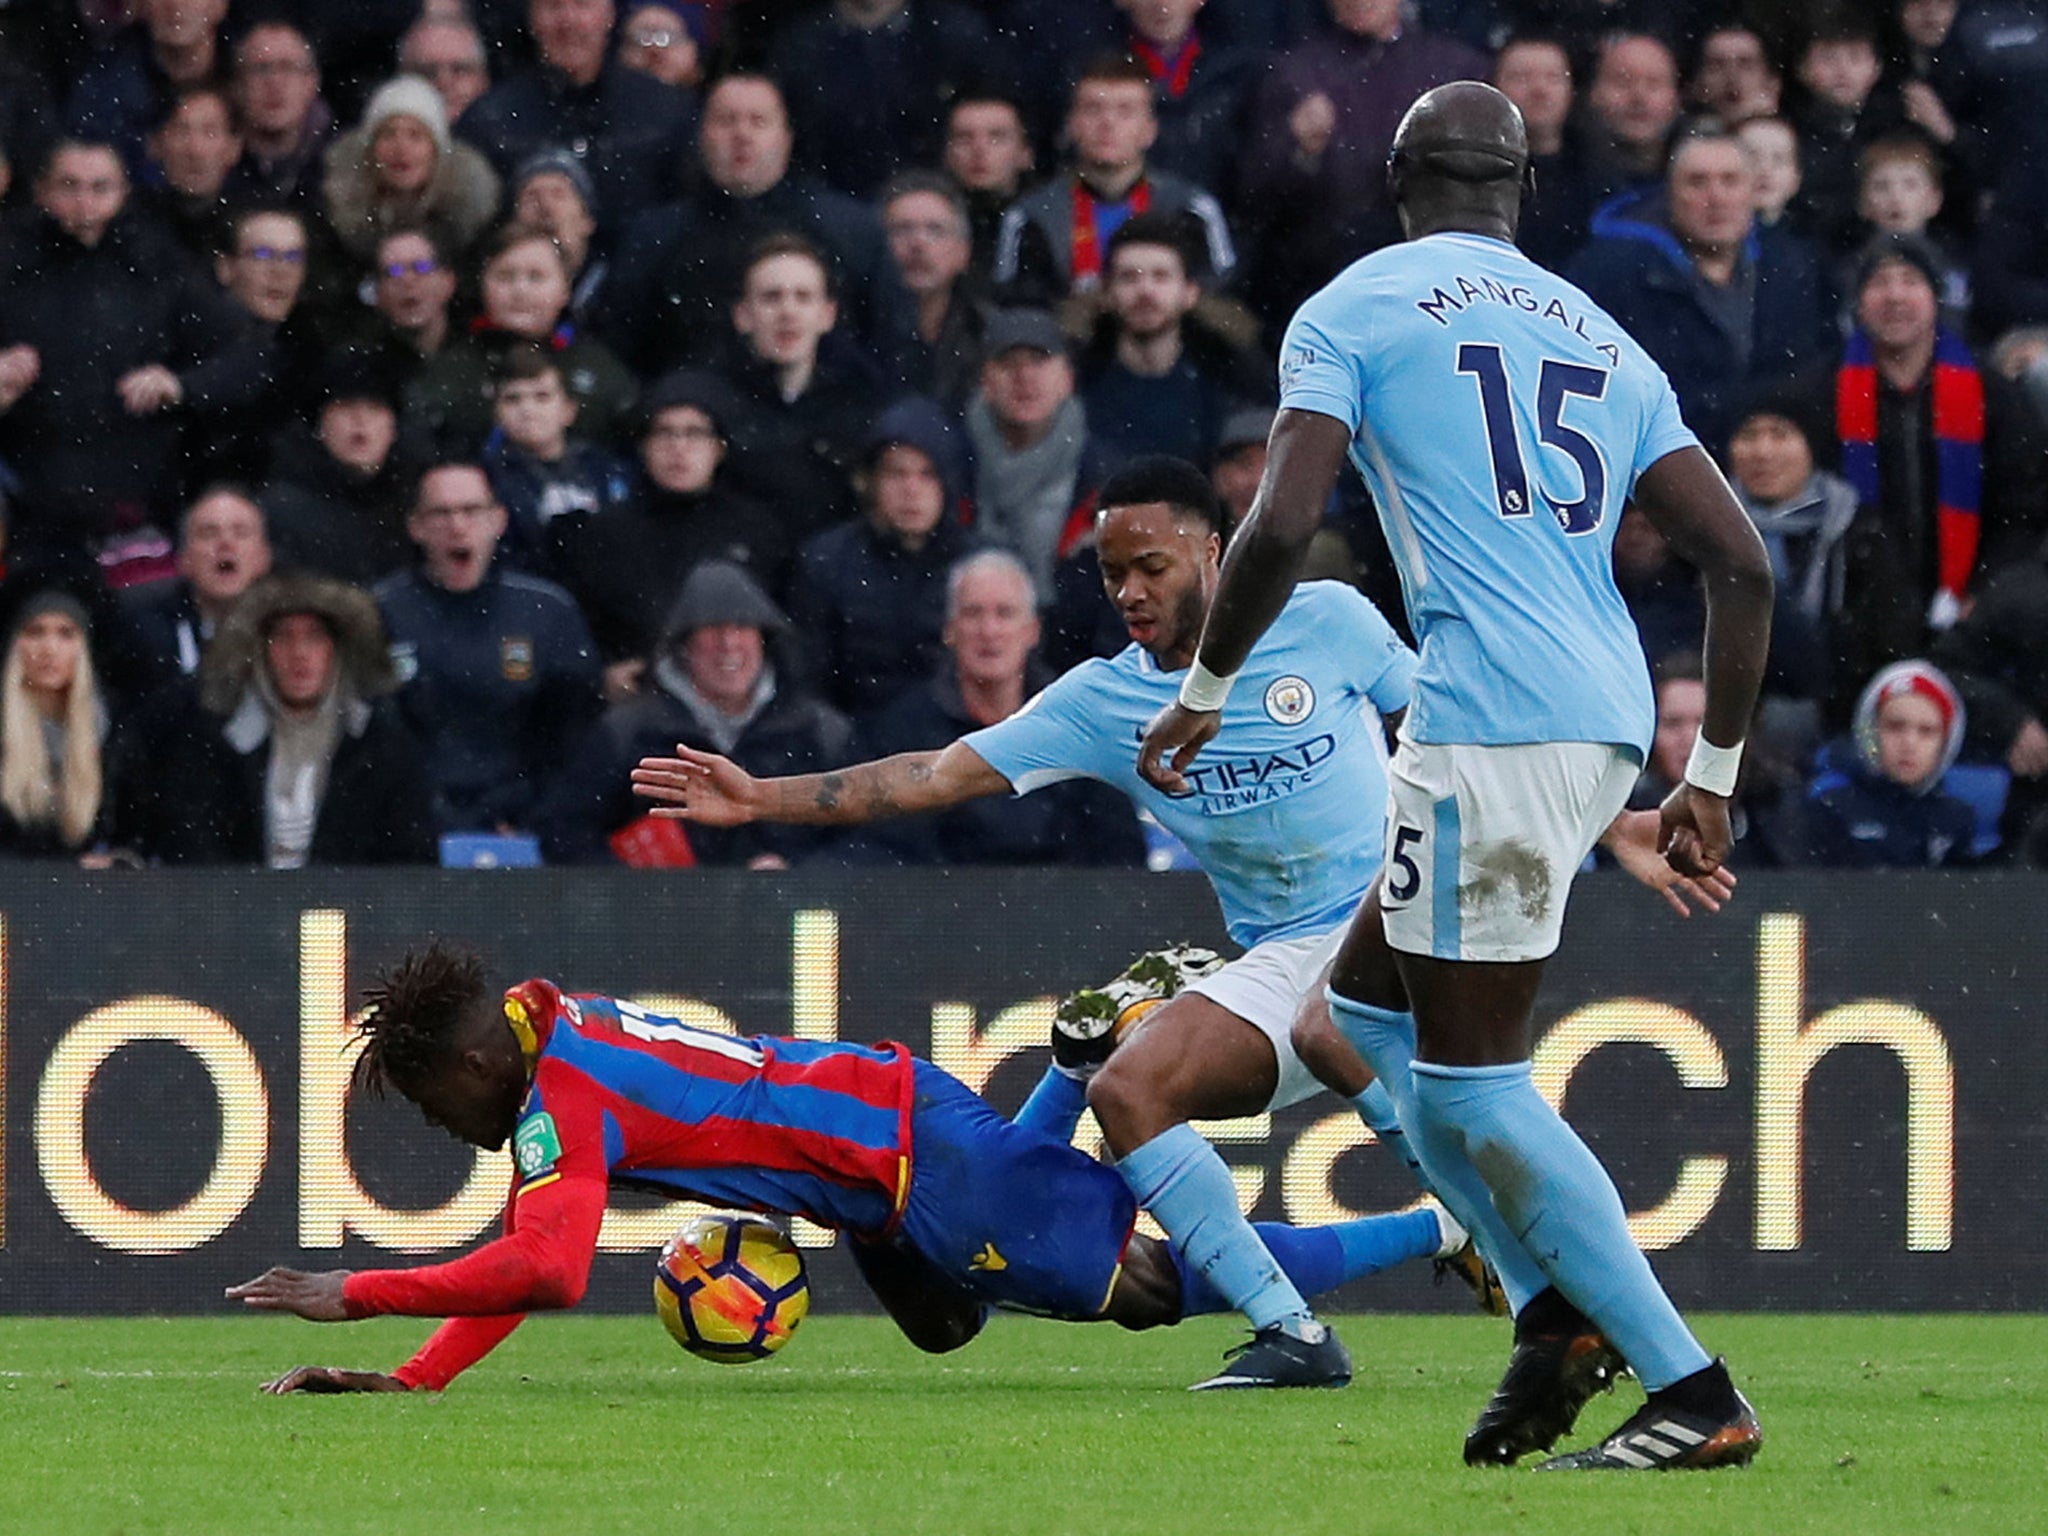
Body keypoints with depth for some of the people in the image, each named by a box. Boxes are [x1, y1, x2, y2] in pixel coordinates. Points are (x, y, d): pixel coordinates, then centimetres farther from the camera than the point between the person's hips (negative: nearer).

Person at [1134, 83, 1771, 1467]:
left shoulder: (1353, 313, 4)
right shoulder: (1605, 343, 21)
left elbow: (1283, 527, -9)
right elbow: (1743, 565, 15)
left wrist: (1204, 693, 6)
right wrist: (1714, 780, 22)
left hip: (1492, 722, -7)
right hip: (1608, 717, 7)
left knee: (1471, 1079, -3)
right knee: (1370, 1010, 21)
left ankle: (1694, 1393, -9)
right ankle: (1560, 1311, 10)